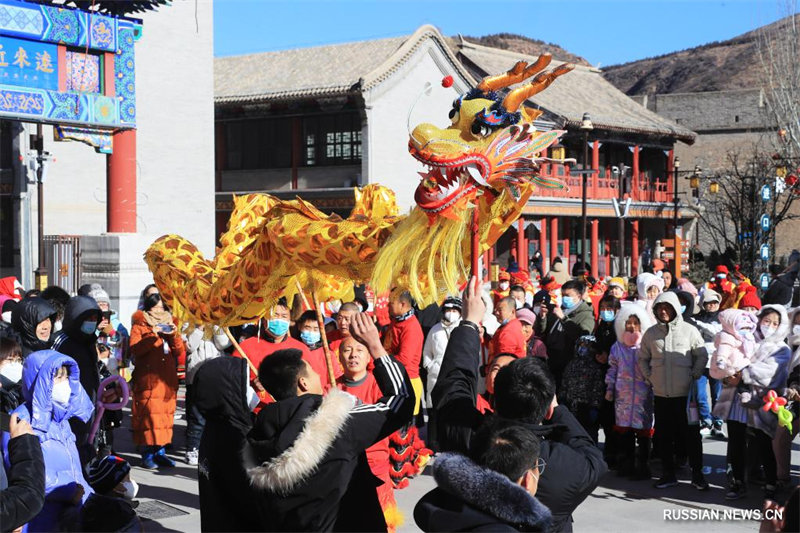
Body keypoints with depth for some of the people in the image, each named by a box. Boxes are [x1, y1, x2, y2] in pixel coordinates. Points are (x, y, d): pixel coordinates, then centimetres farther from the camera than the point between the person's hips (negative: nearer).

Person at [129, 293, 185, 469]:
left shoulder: (168, 326, 21)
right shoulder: (139, 327, 7)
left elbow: (180, 350, 12)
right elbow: (134, 349, -9)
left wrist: (174, 334, -5)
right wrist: (152, 336, -19)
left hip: (168, 379, 5)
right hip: (147, 380, -5)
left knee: (166, 415, 3)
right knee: (148, 414, -12)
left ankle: (160, 451, 11)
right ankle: (147, 453, -8)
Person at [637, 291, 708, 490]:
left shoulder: (689, 330, -2)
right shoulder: (651, 333, 5)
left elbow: (702, 356, 5)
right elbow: (643, 358, 16)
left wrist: (694, 376, -2)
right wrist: (649, 377, 6)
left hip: (685, 393, -3)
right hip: (661, 394, 3)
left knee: (691, 434, 1)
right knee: (664, 435, 8)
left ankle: (697, 474, 10)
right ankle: (668, 474, 18)